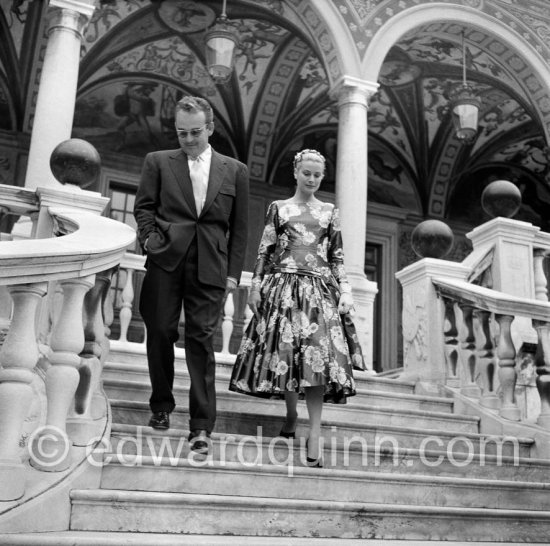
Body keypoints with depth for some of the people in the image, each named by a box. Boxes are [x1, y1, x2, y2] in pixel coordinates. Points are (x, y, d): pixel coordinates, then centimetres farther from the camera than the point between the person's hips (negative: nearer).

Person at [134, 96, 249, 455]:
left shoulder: (235, 171, 11)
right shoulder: (158, 162, 12)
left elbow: (239, 227, 9)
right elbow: (144, 206, 10)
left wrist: (233, 273, 2)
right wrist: (151, 239, -8)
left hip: (210, 267, -1)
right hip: (165, 261, 1)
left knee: (202, 341, -4)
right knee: (160, 333, 5)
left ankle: (202, 425, -2)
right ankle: (162, 406, 27)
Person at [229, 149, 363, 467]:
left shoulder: (330, 212, 13)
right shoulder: (278, 208, 10)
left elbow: (338, 257, 12)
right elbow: (265, 250, 7)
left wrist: (345, 291, 2)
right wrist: (256, 285, -1)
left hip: (320, 290, 0)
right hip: (283, 288, 0)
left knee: (319, 354, -13)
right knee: (285, 351, -2)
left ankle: (315, 433, -13)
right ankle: (291, 414, 21)